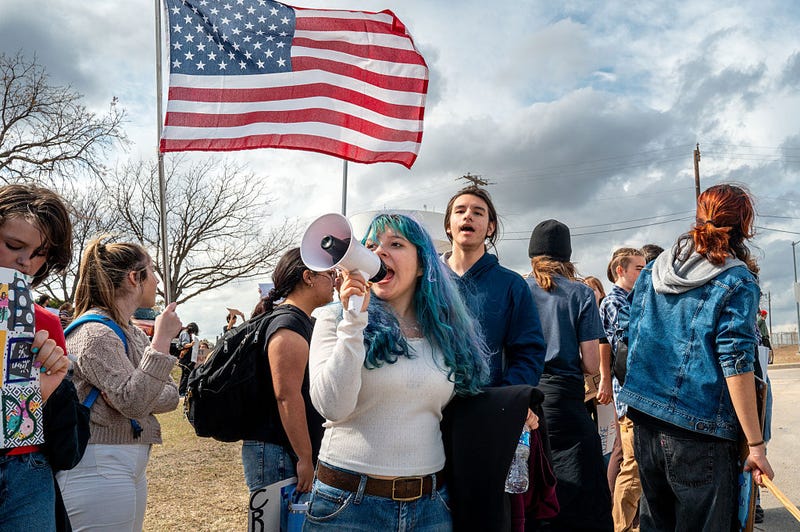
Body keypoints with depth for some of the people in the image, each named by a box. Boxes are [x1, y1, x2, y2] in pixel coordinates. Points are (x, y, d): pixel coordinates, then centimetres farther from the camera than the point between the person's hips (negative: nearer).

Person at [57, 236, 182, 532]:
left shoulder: (133, 333, 11)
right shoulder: (94, 333, -15)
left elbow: (170, 395, 8)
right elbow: (134, 403, -25)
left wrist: (136, 396, -12)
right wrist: (161, 340, -23)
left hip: (131, 463, 9)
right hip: (99, 467, -9)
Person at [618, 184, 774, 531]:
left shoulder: (652, 272, 9)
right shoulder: (737, 282, -8)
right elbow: (736, 365, -13)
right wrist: (756, 445, -9)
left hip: (645, 423, 6)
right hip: (699, 431, -5)